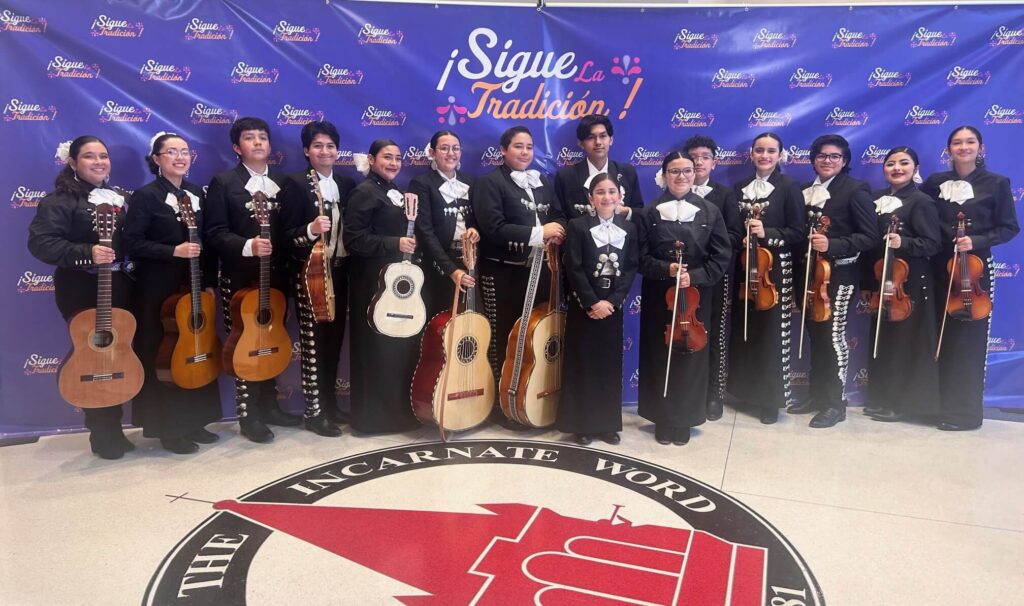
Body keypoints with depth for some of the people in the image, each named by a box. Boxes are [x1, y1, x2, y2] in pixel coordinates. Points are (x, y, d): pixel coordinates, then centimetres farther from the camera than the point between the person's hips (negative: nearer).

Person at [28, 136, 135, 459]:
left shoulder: (117, 197, 13)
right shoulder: (61, 200, -8)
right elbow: (40, 243, -17)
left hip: (119, 285, 7)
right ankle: (103, 434, 13)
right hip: (81, 289, -6)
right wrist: (87, 253, -27)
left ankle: (113, 428, 25)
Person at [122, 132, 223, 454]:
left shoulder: (197, 193, 10)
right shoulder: (146, 195, -8)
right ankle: (169, 429, 12)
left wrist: (210, 282, 7)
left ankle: (194, 421, 22)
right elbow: (132, 243, -13)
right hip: (159, 288, -6)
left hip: (194, 285, 6)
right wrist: (174, 251, -22)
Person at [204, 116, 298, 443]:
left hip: (275, 275, 5)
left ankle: (268, 404, 25)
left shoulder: (282, 183, 13)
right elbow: (214, 233, -10)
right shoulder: (223, 182, -2)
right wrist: (248, 246, -25)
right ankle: (248, 415, 11)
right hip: (240, 278, -5)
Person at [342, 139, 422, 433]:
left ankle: (399, 409, 26)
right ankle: (374, 415, 10)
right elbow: (353, 239, -19)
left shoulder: (395, 191, 16)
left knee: (402, 342, 13)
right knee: (378, 346, -2)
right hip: (375, 279, -9)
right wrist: (395, 244, -21)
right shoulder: (364, 192, -11)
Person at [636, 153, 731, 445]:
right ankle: (663, 419, 19)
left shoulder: (710, 212, 3)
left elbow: (722, 256, -1)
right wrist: (666, 269, -19)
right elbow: (641, 258, -2)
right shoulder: (648, 214, 1)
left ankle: (684, 420, 20)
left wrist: (695, 276, -15)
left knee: (691, 357, 5)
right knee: (660, 358, 4)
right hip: (658, 297, 0)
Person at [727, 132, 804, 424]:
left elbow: (797, 232, -7)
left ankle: (772, 400, 10)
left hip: (775, 269, -4)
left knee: (772, 334, -1)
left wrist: (767, 233, -19)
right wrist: (740, 238, -5)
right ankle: (746, 390, 24)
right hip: (744, 266, 5)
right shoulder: (741, 187, 11)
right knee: (743, 331, 9)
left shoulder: (789, 187, -3)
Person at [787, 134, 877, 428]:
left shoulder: (856, 189, -7)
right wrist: (802, 265, 1)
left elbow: (869, 236, -12)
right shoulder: (806, 191, 12)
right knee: (814, 335, 12)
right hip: (809, 273, 6)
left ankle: (836, 402, 8)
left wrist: (832, 245, -24)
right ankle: (817, 394, 24)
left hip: (838, 274, -6)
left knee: (833, 336, -3)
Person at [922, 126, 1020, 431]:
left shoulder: (996, 183, -2)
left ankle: (965, 412, 9)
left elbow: (1009, 227, -3)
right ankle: (941, 403, 20)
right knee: (940, 338, 8)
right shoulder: (935, 182, 6)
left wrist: (977, 241, -17)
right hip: (940, 269, 3)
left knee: (969, 339, 0)